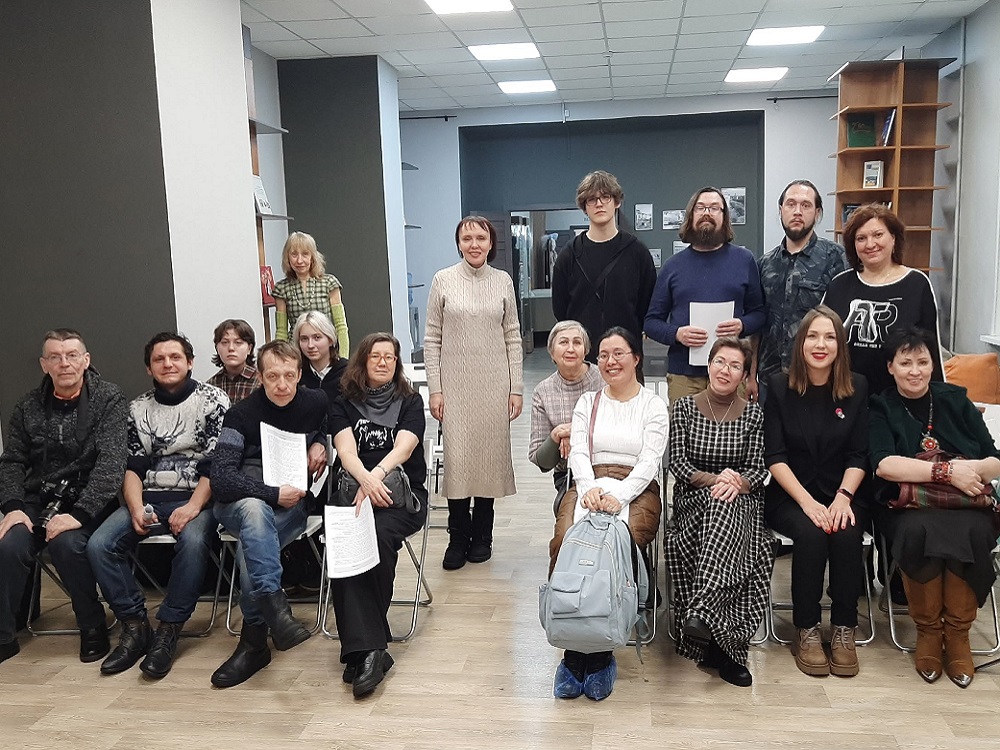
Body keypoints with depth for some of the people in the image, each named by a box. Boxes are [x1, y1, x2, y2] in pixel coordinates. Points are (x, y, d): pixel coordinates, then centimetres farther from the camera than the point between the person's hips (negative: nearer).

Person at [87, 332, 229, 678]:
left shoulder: (214, 400, 0)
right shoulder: (138, 408, 13)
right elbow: (133, 467, 9)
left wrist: (193, 506, -21)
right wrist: (136, 509, -10)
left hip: (196, 497, -4)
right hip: (148, 497, 4)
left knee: (193, 541, -35)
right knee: (99, 545, -19)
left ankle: (168, 631, -21)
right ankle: (135, 627, -8)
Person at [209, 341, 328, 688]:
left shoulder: (316, 402, 2)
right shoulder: (242, 414, -8)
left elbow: (330, 425, 28)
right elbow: (221, 480, -17)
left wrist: (321, 443, 5)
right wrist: (273, 493, -22)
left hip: (294, 503, 1)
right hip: (244, 500, -1)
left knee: (251, 545, -32)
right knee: (254, 509, -40)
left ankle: (253, 641, -24)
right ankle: (274, 606, -49)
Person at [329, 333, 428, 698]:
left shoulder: (410, 401, 13)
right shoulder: (344, 405, 15)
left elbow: (403, 447, -5)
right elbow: (346, 450, -3)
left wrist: (377, 475, -26)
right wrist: (365, 479, -26)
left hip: (401, 492, -1)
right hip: (353, 490, 1)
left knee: (377, 533, -33)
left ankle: (359, 648, -26)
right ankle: (370, 649, -33)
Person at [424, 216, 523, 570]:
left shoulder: (503, 281, 4)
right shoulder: (443, 280, 0)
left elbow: (512, 337, 7)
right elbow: (432, 339, 1)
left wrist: (516, 388, 3)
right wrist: (434, 389, -4)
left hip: (494, 385, 2)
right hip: (455, 384, -1)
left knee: (489, 456, 6)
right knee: (457, 458, -3)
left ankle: (481, 535, 21)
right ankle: (458, 538, 11)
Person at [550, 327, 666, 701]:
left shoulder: (653, 405, 11)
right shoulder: (587, 402, 20)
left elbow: (649, 461, -2)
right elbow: (578, 452, 7)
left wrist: (619, 496, -19)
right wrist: (589, 488, -14)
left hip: (636, 490, -2)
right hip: (589, 484, 2)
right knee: (566, 540, -31)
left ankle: (597, 650, -21)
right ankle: (576, 647, -23)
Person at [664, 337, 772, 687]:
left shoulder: (753, 415, 8)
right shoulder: (684, 408, 6)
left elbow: (757, 469, 4)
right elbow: (677, 463, -1)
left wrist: (737, 482, -19)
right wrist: (713, 479, -18)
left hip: (741, 501, 0)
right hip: (693, 501, 0)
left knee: (725, 508, -37)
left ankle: (700, 613, -47)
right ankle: (723, 644, -33)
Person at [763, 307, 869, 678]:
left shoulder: (857, 387, 5)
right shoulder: (779, 386, -1)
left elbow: (858, 456, 2)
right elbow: (774, 456, -5)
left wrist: (843, 497, -15)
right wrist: (807, 501, -17)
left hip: (841, 496, 1)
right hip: (789, 497, -1)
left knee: (846, 534, -29)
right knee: (810, 533, -30)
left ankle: (844, 630, -15)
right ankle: (806, 631, -16)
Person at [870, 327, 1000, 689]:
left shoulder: (956, 401, 13)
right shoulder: (881, 408, 6)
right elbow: (884, 464, -12)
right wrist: (948, 471, -21)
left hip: (966, 503, 2)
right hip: (908, 507, -2)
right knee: (918, 531, -35)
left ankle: (957, 632, -12)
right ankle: (928, 630, -14)